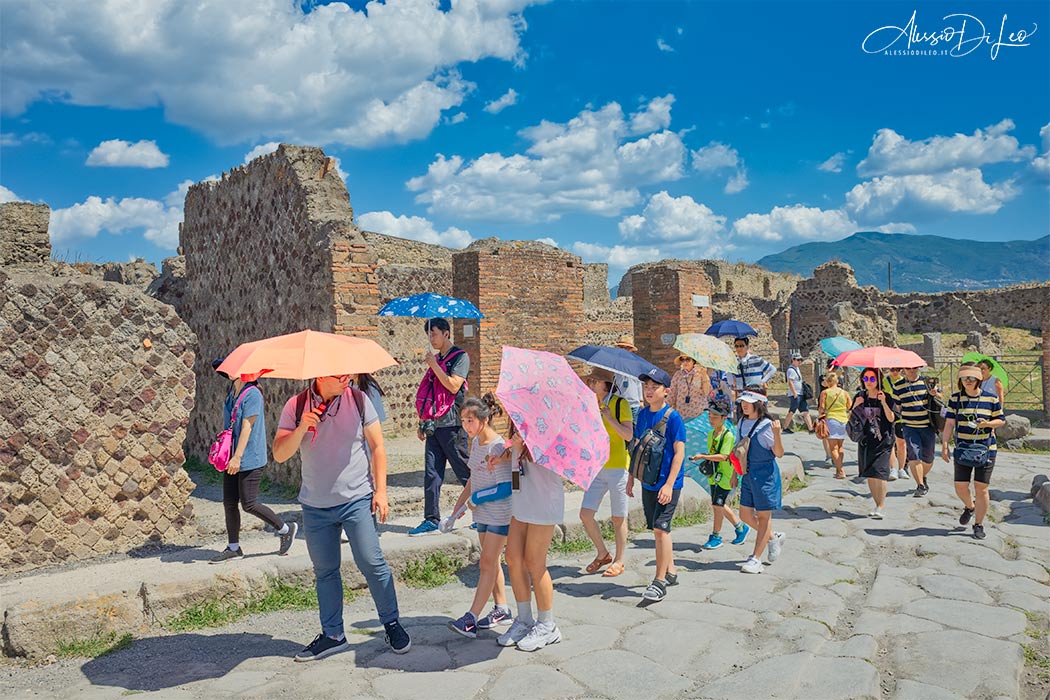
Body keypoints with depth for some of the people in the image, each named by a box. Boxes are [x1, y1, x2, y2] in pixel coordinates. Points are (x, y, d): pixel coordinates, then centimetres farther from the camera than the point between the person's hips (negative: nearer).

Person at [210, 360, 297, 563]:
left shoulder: (252, 394, -14)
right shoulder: (232, 394, 11)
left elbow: (247, 427, -19)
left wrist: (237, 457, -21)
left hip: (249, 460, -8)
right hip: (232, 459, 8)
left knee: (249, 504, -5)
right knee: (229, 503, 9)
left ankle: (286, 529, 13)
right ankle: (233, 548, 21)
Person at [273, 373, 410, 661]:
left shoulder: (358, 399, -4)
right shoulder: (295, 407, -2)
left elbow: (377, 446, 0)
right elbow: (279, 454, -5)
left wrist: (380, 490, -5)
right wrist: (301, 428, -23)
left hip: (357, 500, -2)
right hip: (315, 506, 2)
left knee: (372, 563, -3)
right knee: (325, 572, 11)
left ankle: (392, 623, 16)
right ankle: (333, 634, 26)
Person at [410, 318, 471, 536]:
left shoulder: (460, 357, -3)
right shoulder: (436, 359, 19)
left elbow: (453, 386, -17)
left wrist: (434, 366, -13)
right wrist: (423, 422, 19)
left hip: (451, 424, -7)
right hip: (433, 425, 7)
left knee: (465, 472, 0)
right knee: (431, 473, 4)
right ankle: (431, 520, 8)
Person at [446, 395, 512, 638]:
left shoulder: (498, 447, -19)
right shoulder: (475, 442, 7)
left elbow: (506, 486, -20)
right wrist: (459, 504, 16)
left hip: (499, 514, -8)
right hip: (482, 512, 8)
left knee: (487, 563, -5)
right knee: (490, 562, 14)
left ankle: (471, 618, -5)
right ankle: (501, 609, 26)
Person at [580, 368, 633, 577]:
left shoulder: (620, 404, -7)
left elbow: (628, 435, -13)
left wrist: (609, 417, -19)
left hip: (617, 467, -6)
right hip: (597, 468, 6)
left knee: (618, 518, 5)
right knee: (585, 514, 1)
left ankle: (619, 561, 20)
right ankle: (603, 554, 20)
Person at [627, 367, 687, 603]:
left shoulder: (673, 417, -12)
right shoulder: (643, 414, 7)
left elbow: (679, 452, -13)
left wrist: (669, 484, -18)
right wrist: (631, 477, 14)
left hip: (667, 483, -6)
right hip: (648, 482, 6)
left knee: (660, 528, -8)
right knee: (659, 528, 14)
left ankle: (660, 581, 0)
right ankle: (670, 572, 29)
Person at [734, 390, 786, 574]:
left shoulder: (767, 425, -14)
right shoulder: (742, 423, 6)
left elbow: (779, 453, -13)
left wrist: (777, 434, -29)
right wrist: (734, 474, 17)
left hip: (765, 474, -7)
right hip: (748, 474, 7)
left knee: (763, 516, 3)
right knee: (745, 515, 10)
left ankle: (756, 559, 9)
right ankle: (773, 538, 34)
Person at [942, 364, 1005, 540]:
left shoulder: (991, 398, -1)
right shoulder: (955, 398, 1)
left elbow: (1001, 420, 6)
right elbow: (949, 423, -1)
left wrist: (988, 423, -16)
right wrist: (944, 444, -9)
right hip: (962, 448, 1)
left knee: (981, 487, 0)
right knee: (960, 486, 1)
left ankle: (978, 525, 14)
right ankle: (969, 507, 35)